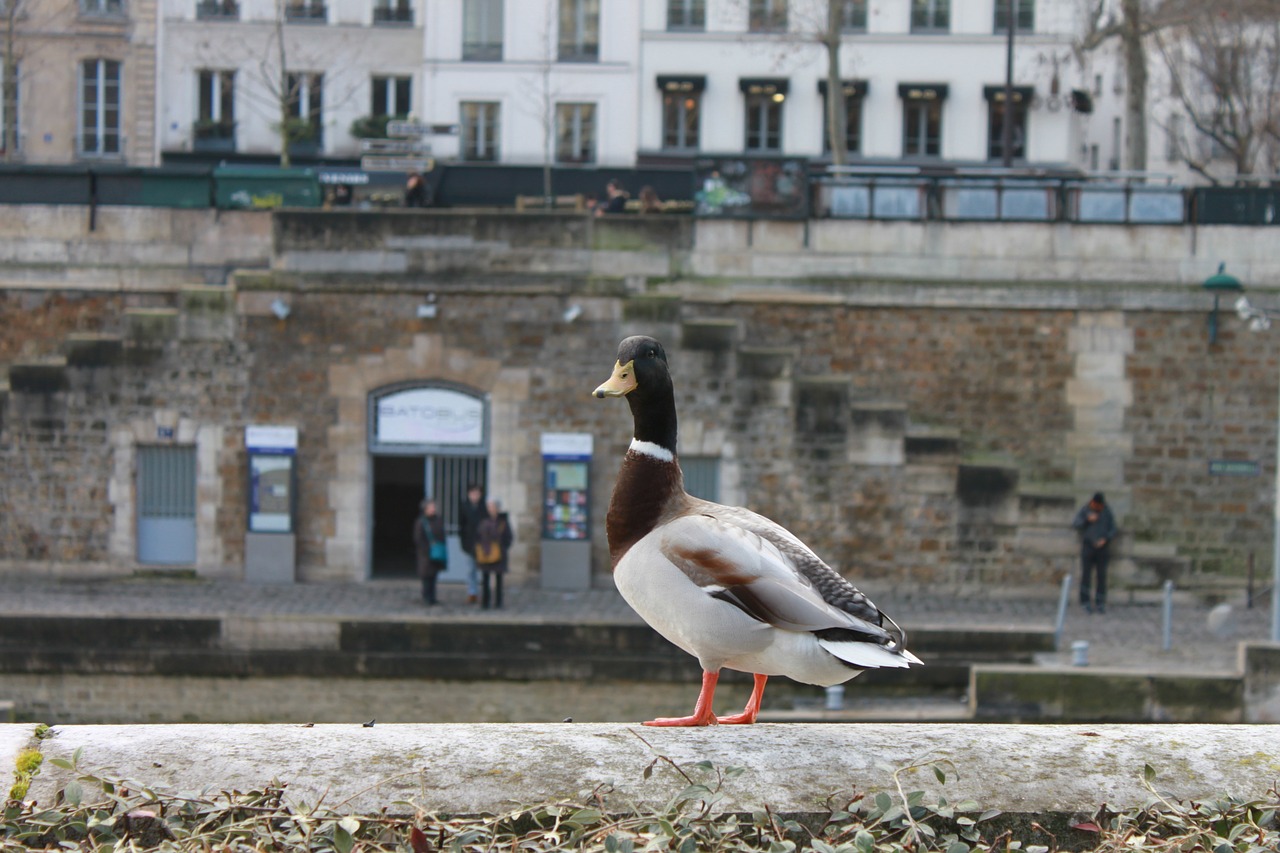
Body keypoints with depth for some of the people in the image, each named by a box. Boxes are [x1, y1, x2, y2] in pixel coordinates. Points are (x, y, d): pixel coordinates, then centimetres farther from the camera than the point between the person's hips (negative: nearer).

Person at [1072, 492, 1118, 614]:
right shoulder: (1084, 510, 3)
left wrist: (1105, 539, -11)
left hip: (1102, 547, 1)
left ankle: (1100, 603, 1)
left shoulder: (1107, 512, 5)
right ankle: (1085, 601, -2)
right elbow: (1075, 525, -2)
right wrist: (1087, 520, -17)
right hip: (1087, 547, -1)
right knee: (1086, 574, -5)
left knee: (1101, 575, -2)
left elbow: (1113, 529, 6)